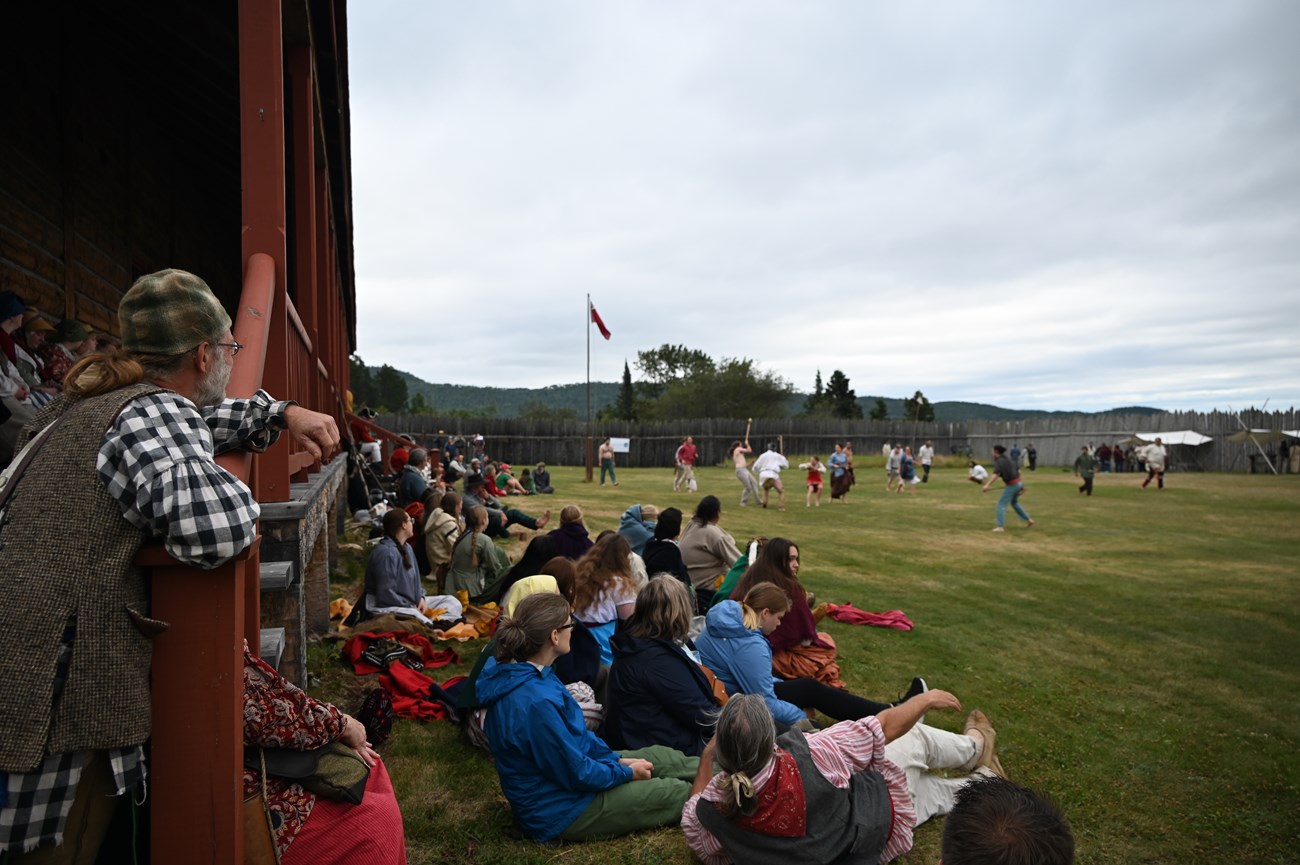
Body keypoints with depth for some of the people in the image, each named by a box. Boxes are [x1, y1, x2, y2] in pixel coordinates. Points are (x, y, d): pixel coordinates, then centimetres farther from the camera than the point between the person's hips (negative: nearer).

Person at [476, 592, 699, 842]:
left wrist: (617, 759, 4)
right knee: (675, 792, 1)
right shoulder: (536, 701, -36)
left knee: (661, 755, 14)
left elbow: (575, 733, 8)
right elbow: (576, 774, -25)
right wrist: (626, 772, -9)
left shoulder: (524, 675, -4)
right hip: (560, 811, -9)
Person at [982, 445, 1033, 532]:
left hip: (1011, 485, -8)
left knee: (1001, 504, -4)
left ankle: (1000, 526, -11)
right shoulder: (1008, 459, 12)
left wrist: (988, 484, -42)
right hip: (1018, 483, 8)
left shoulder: (998, 461, -14)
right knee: (1014, 503, 29)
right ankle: (1028, 520, 34)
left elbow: (996, 473, -32)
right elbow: (1018, 471, 20)